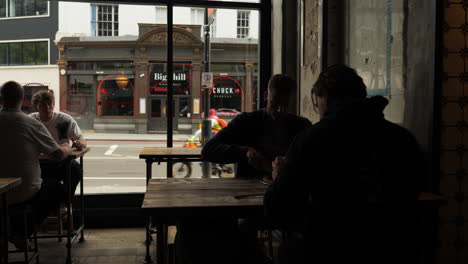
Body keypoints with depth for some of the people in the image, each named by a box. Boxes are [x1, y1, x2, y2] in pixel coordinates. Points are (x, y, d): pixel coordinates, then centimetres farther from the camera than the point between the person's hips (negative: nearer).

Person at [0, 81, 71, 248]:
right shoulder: (33, 124, -16)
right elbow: (58, 155, -9)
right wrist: (67, 149, 14)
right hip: (26, 194, -4)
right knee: (55, 188, 25)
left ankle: (15, 231, 30)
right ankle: (23, 232, 14)